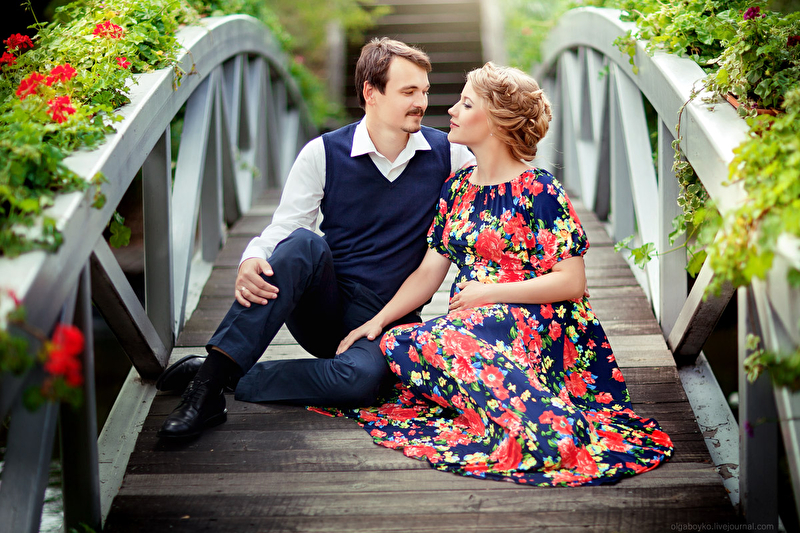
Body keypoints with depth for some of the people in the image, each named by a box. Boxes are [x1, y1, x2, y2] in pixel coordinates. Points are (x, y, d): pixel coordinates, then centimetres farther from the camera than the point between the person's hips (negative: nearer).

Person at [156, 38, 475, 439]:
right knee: (304, 244, -34)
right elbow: (282, 229, -5)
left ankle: (226, 378, -22)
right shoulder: (323, 154, -1)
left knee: (362, 377, -37)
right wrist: (251, 262, -27)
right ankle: (211, 378, -38)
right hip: (322, 310, 0)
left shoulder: (446, 153, 3)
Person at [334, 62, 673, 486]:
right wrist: (378, 319, 1)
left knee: (429, 344, -33)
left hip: (534, 323, -7)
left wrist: (490, 292, -12)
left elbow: (572, 282, -11)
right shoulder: (458, 187, 15)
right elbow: (430, 270, 13)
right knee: (394, 344, -22)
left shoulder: (539, 191, -7)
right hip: (472, 323, 7)